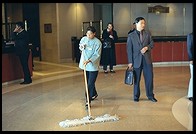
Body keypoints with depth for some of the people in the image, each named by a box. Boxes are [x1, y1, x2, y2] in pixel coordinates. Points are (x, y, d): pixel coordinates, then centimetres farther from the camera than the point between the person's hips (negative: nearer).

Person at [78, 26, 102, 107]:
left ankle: (88, 100, -4)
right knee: (88, 82, 19)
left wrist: (89, 60, -33)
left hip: (93, 65, -6)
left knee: (90, 84, -8)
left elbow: (97, 55, -19)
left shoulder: (97, 42, -14)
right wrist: (81, 47, -2)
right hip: (85, 64, 6)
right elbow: (80, 45, 22)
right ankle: (94, 94, 40)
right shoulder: (83, 39, 3)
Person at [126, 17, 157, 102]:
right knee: (136, 79, 6)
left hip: (147, 59, 2)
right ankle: (136, 96, 21)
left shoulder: (147, 33, 8)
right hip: (137, 60, -2)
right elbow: (129, 49, -2)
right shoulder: (131, 36, 0)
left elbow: (152, 43, 10)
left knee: (149, 78, 3)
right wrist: (130, 62, -8)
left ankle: (150, 95, 17)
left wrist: (147, 47, -13)